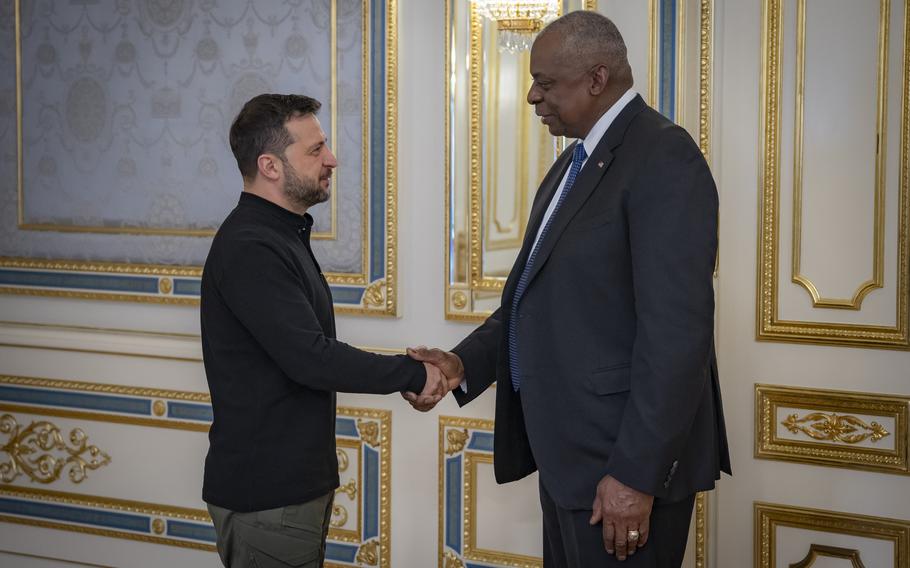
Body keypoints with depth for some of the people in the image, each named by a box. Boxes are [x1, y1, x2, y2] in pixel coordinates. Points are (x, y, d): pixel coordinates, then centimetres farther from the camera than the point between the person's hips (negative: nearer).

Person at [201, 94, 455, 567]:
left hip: (296, 481, 10)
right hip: (266, 493, -10)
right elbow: (310, 358, -25)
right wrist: (412, 374, -15)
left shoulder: (283, 235, 14)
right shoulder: (249, 248, -20)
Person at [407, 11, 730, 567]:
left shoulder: (664, 157, -16)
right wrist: (465, 364, 3)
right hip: (568, 453, 9)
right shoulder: (575, 163, 15)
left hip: (624, 457, -9)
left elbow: (676, 329, -23)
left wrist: (635, 473, -24)